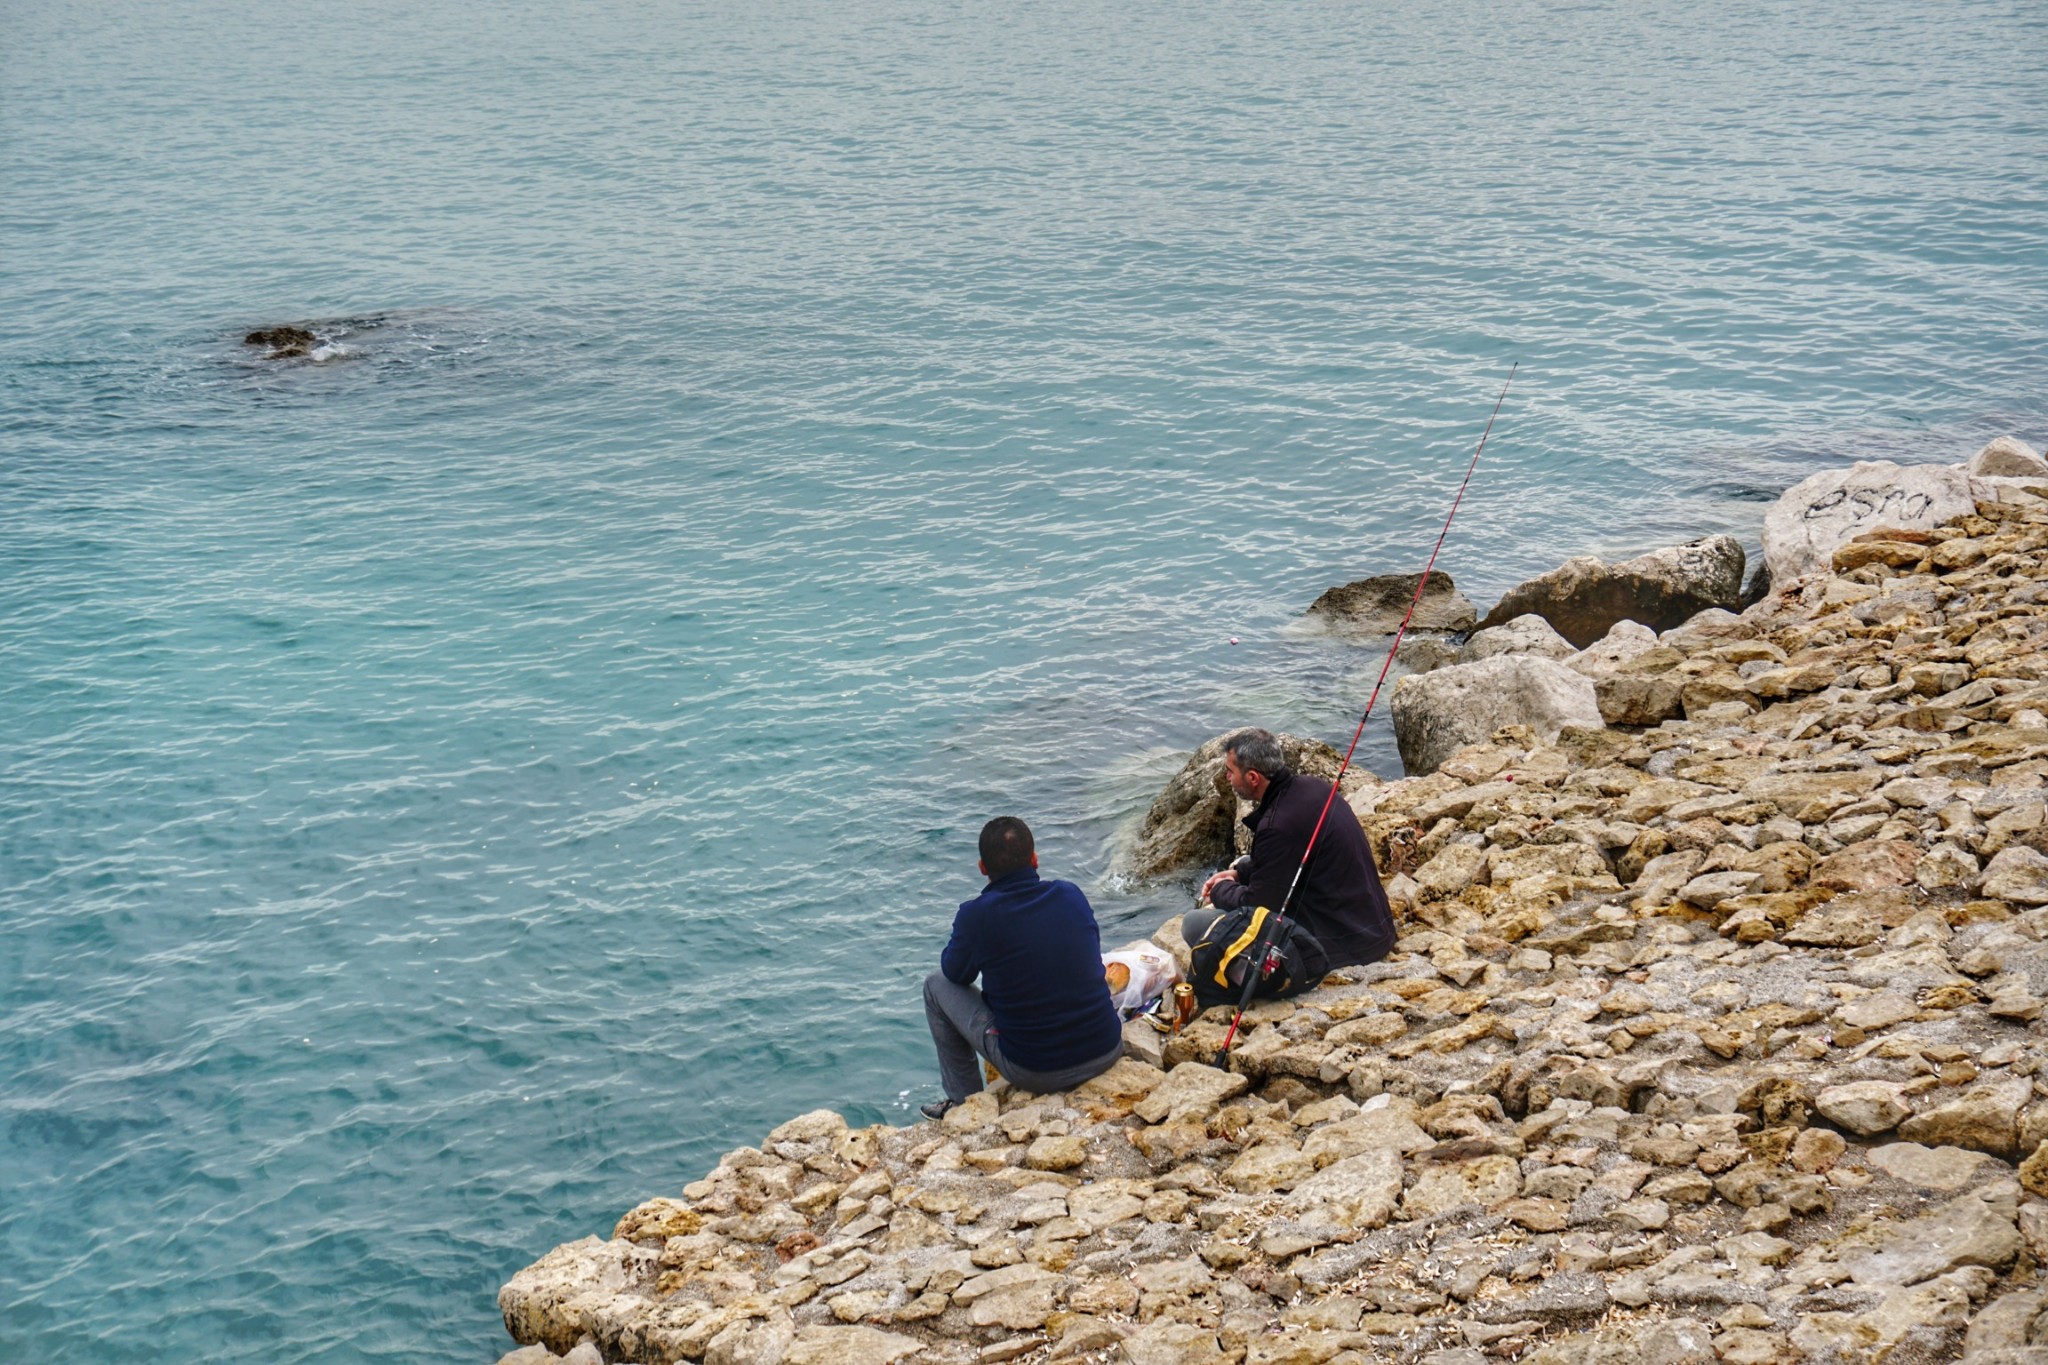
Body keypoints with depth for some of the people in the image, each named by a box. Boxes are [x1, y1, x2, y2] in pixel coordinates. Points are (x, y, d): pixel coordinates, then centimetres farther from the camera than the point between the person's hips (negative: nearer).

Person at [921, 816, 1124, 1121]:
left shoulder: (976, 915, -13)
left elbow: (955, 973, 6)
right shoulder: (1072, 895, -2)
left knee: (936, 985, 14)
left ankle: (965, 1101, 25)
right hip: (1106, 1054, 4)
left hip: (1033, 1073, -4)